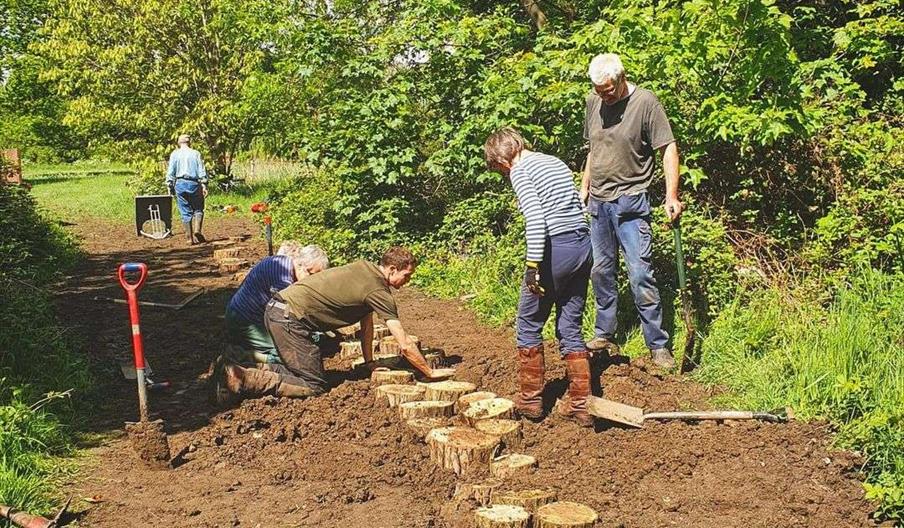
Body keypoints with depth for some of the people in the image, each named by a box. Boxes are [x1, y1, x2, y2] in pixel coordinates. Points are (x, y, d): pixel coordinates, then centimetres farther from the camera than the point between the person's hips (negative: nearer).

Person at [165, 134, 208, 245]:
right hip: (194, 183, -1)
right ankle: (197, 230, -14)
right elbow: (202, 171, -1)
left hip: (180, 183, 1)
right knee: (198, 209, 10)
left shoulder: (175, 154, 7)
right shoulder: (196, 153, 5)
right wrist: (204, 185, -1)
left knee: (185, 212, 5)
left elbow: (170, 172, 3)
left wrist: (170, 186, 6)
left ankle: (189, 238, 3)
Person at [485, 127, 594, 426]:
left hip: (555, 249, -8)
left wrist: (532, 265, -18)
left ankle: (530, 401, 17)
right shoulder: (556, 162, 20)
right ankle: (582, 405, 12)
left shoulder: (519, 170, -4)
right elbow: (576, 207, 17)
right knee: (570, 328, 13)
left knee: (529, 325, 10)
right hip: (583, 245, 8)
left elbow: (535, 218, -18)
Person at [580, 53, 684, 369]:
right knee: (601, 272, 13)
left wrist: (671, 196, -19)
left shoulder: (645, 102, -12)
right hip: (597, 202, 6)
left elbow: (668, 148, -13)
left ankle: (658, 346, -1)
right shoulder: (593, 102, 6)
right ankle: (604, 336, 26)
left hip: (630, 202, -6)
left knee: (640, 275, -8)